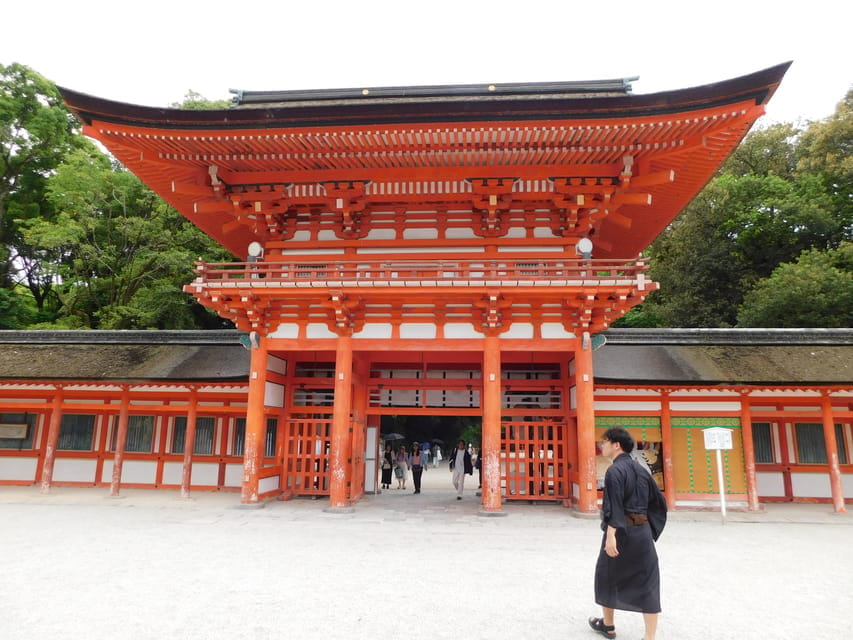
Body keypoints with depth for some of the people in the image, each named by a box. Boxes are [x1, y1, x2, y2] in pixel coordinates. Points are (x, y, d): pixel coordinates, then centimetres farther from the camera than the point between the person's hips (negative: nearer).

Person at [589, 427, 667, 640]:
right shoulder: (640, 470, 10)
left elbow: (614, 506, -22)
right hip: (643, 531, 6)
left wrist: (611, 535, -25)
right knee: (646, 583, 6)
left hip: (621, 532, -6)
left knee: (607, 576, 15)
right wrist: (650, 530, 18)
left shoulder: (615, 471, -13)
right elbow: (658, 502, 14)